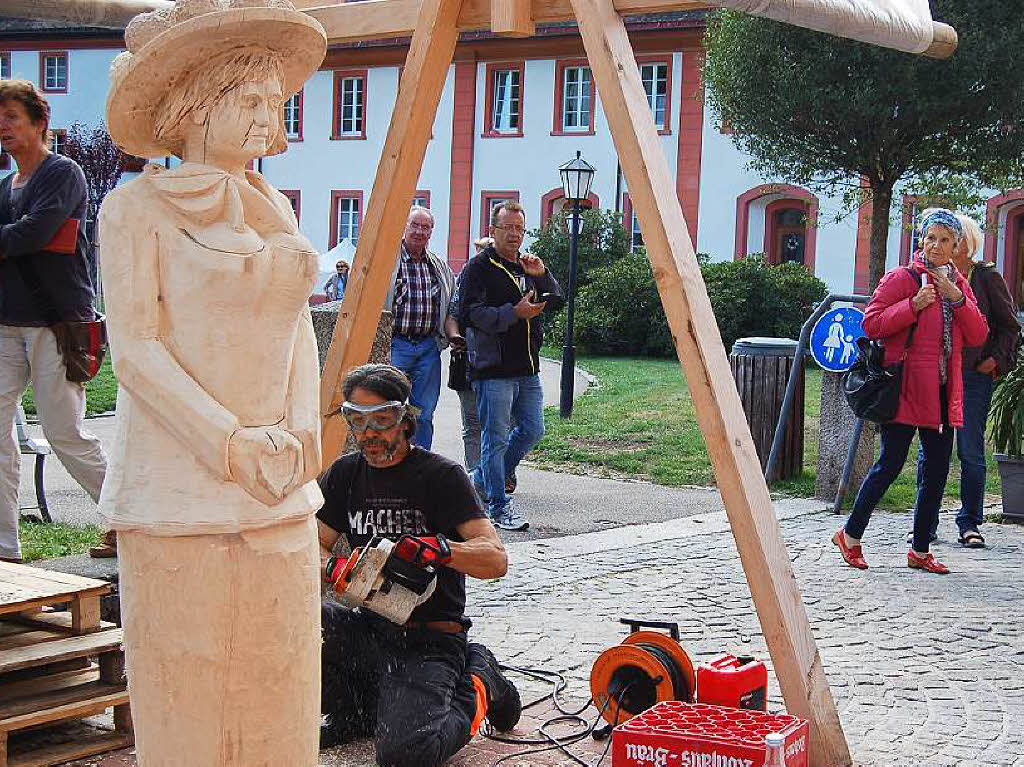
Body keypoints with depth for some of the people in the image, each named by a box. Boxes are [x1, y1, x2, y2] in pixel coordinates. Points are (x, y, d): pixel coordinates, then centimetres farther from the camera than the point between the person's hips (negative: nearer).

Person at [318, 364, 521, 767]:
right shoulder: (344, 475, 10)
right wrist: (334, 570, -16)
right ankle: (357, 711, 1)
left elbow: (496, 559, -14)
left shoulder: (440, 476, -6)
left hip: (431, 638, -5)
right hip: (369, 626, 5)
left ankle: (478, 686, 5)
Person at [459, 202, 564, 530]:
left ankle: (484, 480, 29)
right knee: (496, 438, -4)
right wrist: (514, 312, -22)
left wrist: (542, 276, -5)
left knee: (532, 430, 12)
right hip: (493, 369, -8)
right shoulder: (479, 267, -5)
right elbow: (470, 313, -15)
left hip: (527, 370, 8)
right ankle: (499, 506, 2)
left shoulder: (527, 266, 18)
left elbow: (557, 301, 13)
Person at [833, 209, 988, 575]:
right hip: (907, 389, -6)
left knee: (937, 471, 7)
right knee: (890, 464, -3)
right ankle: (850, 535, 13)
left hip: (943, 392, 6)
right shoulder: (902, 278, -5)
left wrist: (956, 297, -8)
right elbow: (871, 324, -11)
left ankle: (920, 550, 17)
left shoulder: (959, 284, 14)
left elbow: (978, 335, 5)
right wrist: (913, 305, -20)